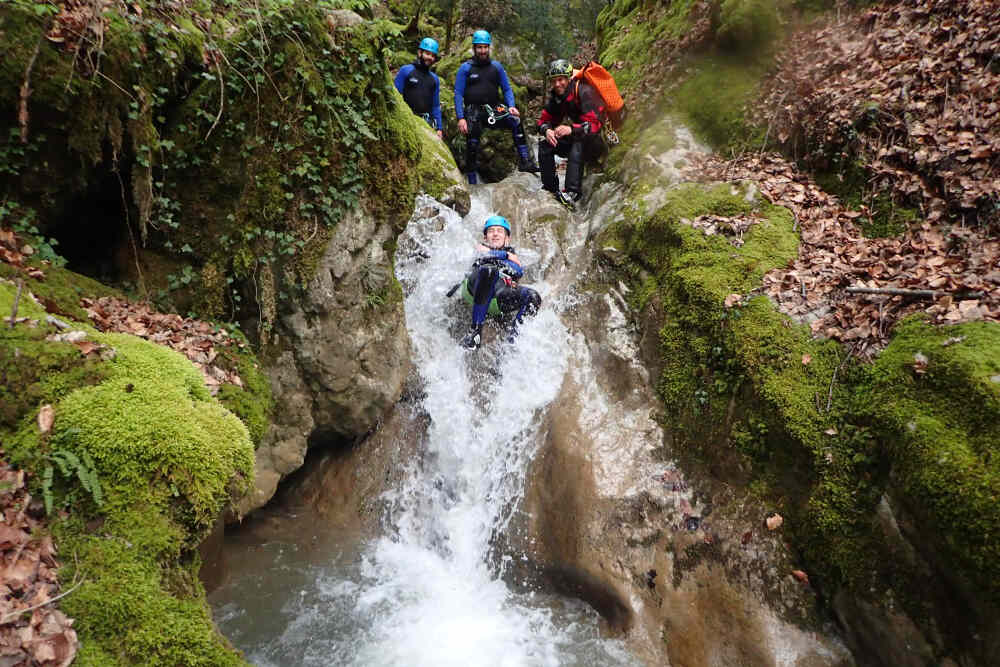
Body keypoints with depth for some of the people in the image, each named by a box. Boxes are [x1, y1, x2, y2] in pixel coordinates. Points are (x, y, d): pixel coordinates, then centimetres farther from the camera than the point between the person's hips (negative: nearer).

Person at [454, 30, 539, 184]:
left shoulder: (496, 66, 11)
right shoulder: (465, 68, 3)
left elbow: (506, 89, 13)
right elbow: (458, 94, -1)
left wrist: (511, 106, -7)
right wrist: (461, 118, -12)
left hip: (494, 109, 1)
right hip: (473, 112, -1)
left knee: (516, 121, -24)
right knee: (472, 146, -7)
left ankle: (525, 162, -26)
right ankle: (472, 184, 4)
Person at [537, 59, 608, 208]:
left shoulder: (584, 92, -22)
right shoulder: (556, 96, 1)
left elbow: (594, 124, -30)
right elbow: (544, 120, 2)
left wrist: (571, 130, -47)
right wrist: (547, 130, -23)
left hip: (599, 142, -7)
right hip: (576, 139, 7)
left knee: (577, 144, -37)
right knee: (545, 145, -8)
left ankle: (572, 193, -41)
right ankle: (550, 188, -2)